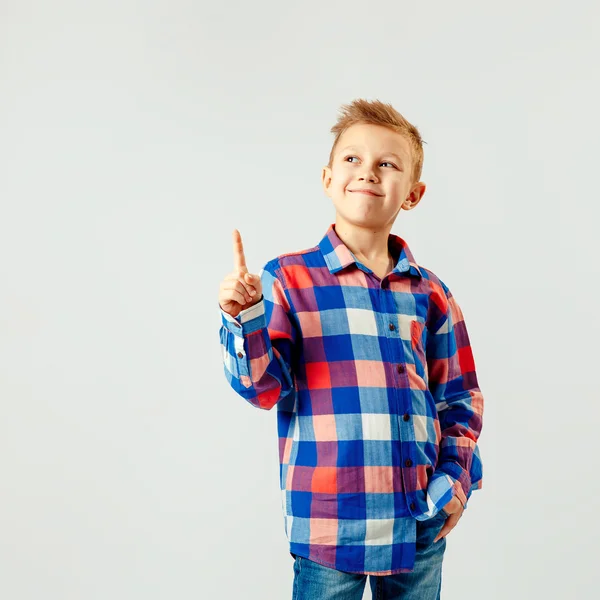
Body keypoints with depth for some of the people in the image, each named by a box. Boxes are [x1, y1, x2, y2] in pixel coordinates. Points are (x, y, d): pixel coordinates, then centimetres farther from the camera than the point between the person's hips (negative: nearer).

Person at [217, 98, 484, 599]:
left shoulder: (429, 294, 6)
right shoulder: (289, 279, -3)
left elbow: (460, 398, 13)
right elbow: (265, 388, -7)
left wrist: (457, 477, 2)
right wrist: (245, 321, -23)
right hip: (329, 525, -3)